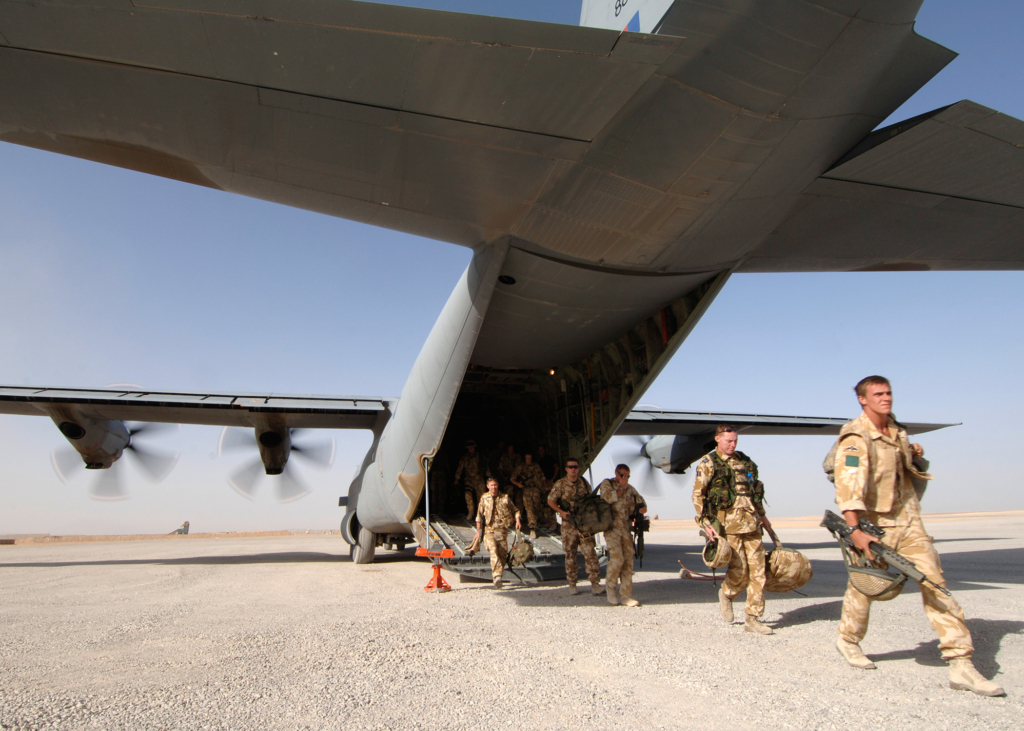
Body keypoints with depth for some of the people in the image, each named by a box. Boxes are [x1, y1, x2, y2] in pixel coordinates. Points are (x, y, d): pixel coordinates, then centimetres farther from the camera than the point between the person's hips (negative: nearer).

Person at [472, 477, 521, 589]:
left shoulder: (505, 498, 8)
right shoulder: (484, 498, 10)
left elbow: (515, 510, 16)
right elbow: (479, 516, 17)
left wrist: (518, 521, -2)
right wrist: (478, 531, 15)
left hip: (502, 530, 2)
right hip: (488, 530, -2)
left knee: (503, 553, -2)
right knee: (493, 550, -22)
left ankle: (496, 572, 20)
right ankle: (497, 576, -31)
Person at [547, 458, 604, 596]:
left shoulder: (584, 483, 8)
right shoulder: (560, 484, -1)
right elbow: (550, 500, 0)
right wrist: (561, 511, -13)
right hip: (569, 523, -2)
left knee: (590, 552, -5)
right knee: (570, 554, 6)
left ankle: (595, 583, -2)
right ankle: (572, 584, 16)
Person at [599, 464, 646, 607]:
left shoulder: (631, 489, 20)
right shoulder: (606, 484, 6)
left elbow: (641, 503, 20)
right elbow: (609, 497, -13)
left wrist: (642, 507, -2)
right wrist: (621, 488, -3)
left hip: (626, 528, 5)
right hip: (612, 527, -5)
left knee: (628, 561, 0)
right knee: (617, 558, -17)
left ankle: (626, 595, 5)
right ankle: (610, 585, 7)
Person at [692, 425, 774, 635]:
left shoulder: (745, 461, 15)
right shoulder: (708, 463, -1)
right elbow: (698, 495, -4)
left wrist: (762, 515, 23)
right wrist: (705, 523, -10)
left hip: (751, 524, 5)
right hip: (728, 524, -5)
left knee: (757, 571, 2)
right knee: (739, 570, -5)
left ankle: (753, 619, 12)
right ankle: (726, 595, 27)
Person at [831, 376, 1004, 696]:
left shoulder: (895, 429, 7)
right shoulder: (856, 438, -18)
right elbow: (848, 485, -29)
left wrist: (914, 454, 8)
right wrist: (855, 531, -37)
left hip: (908, 518, 6)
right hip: (875, 523, -6)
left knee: (934, 581, -3)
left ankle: (960, 664, 0)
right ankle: (848, 640, 31)